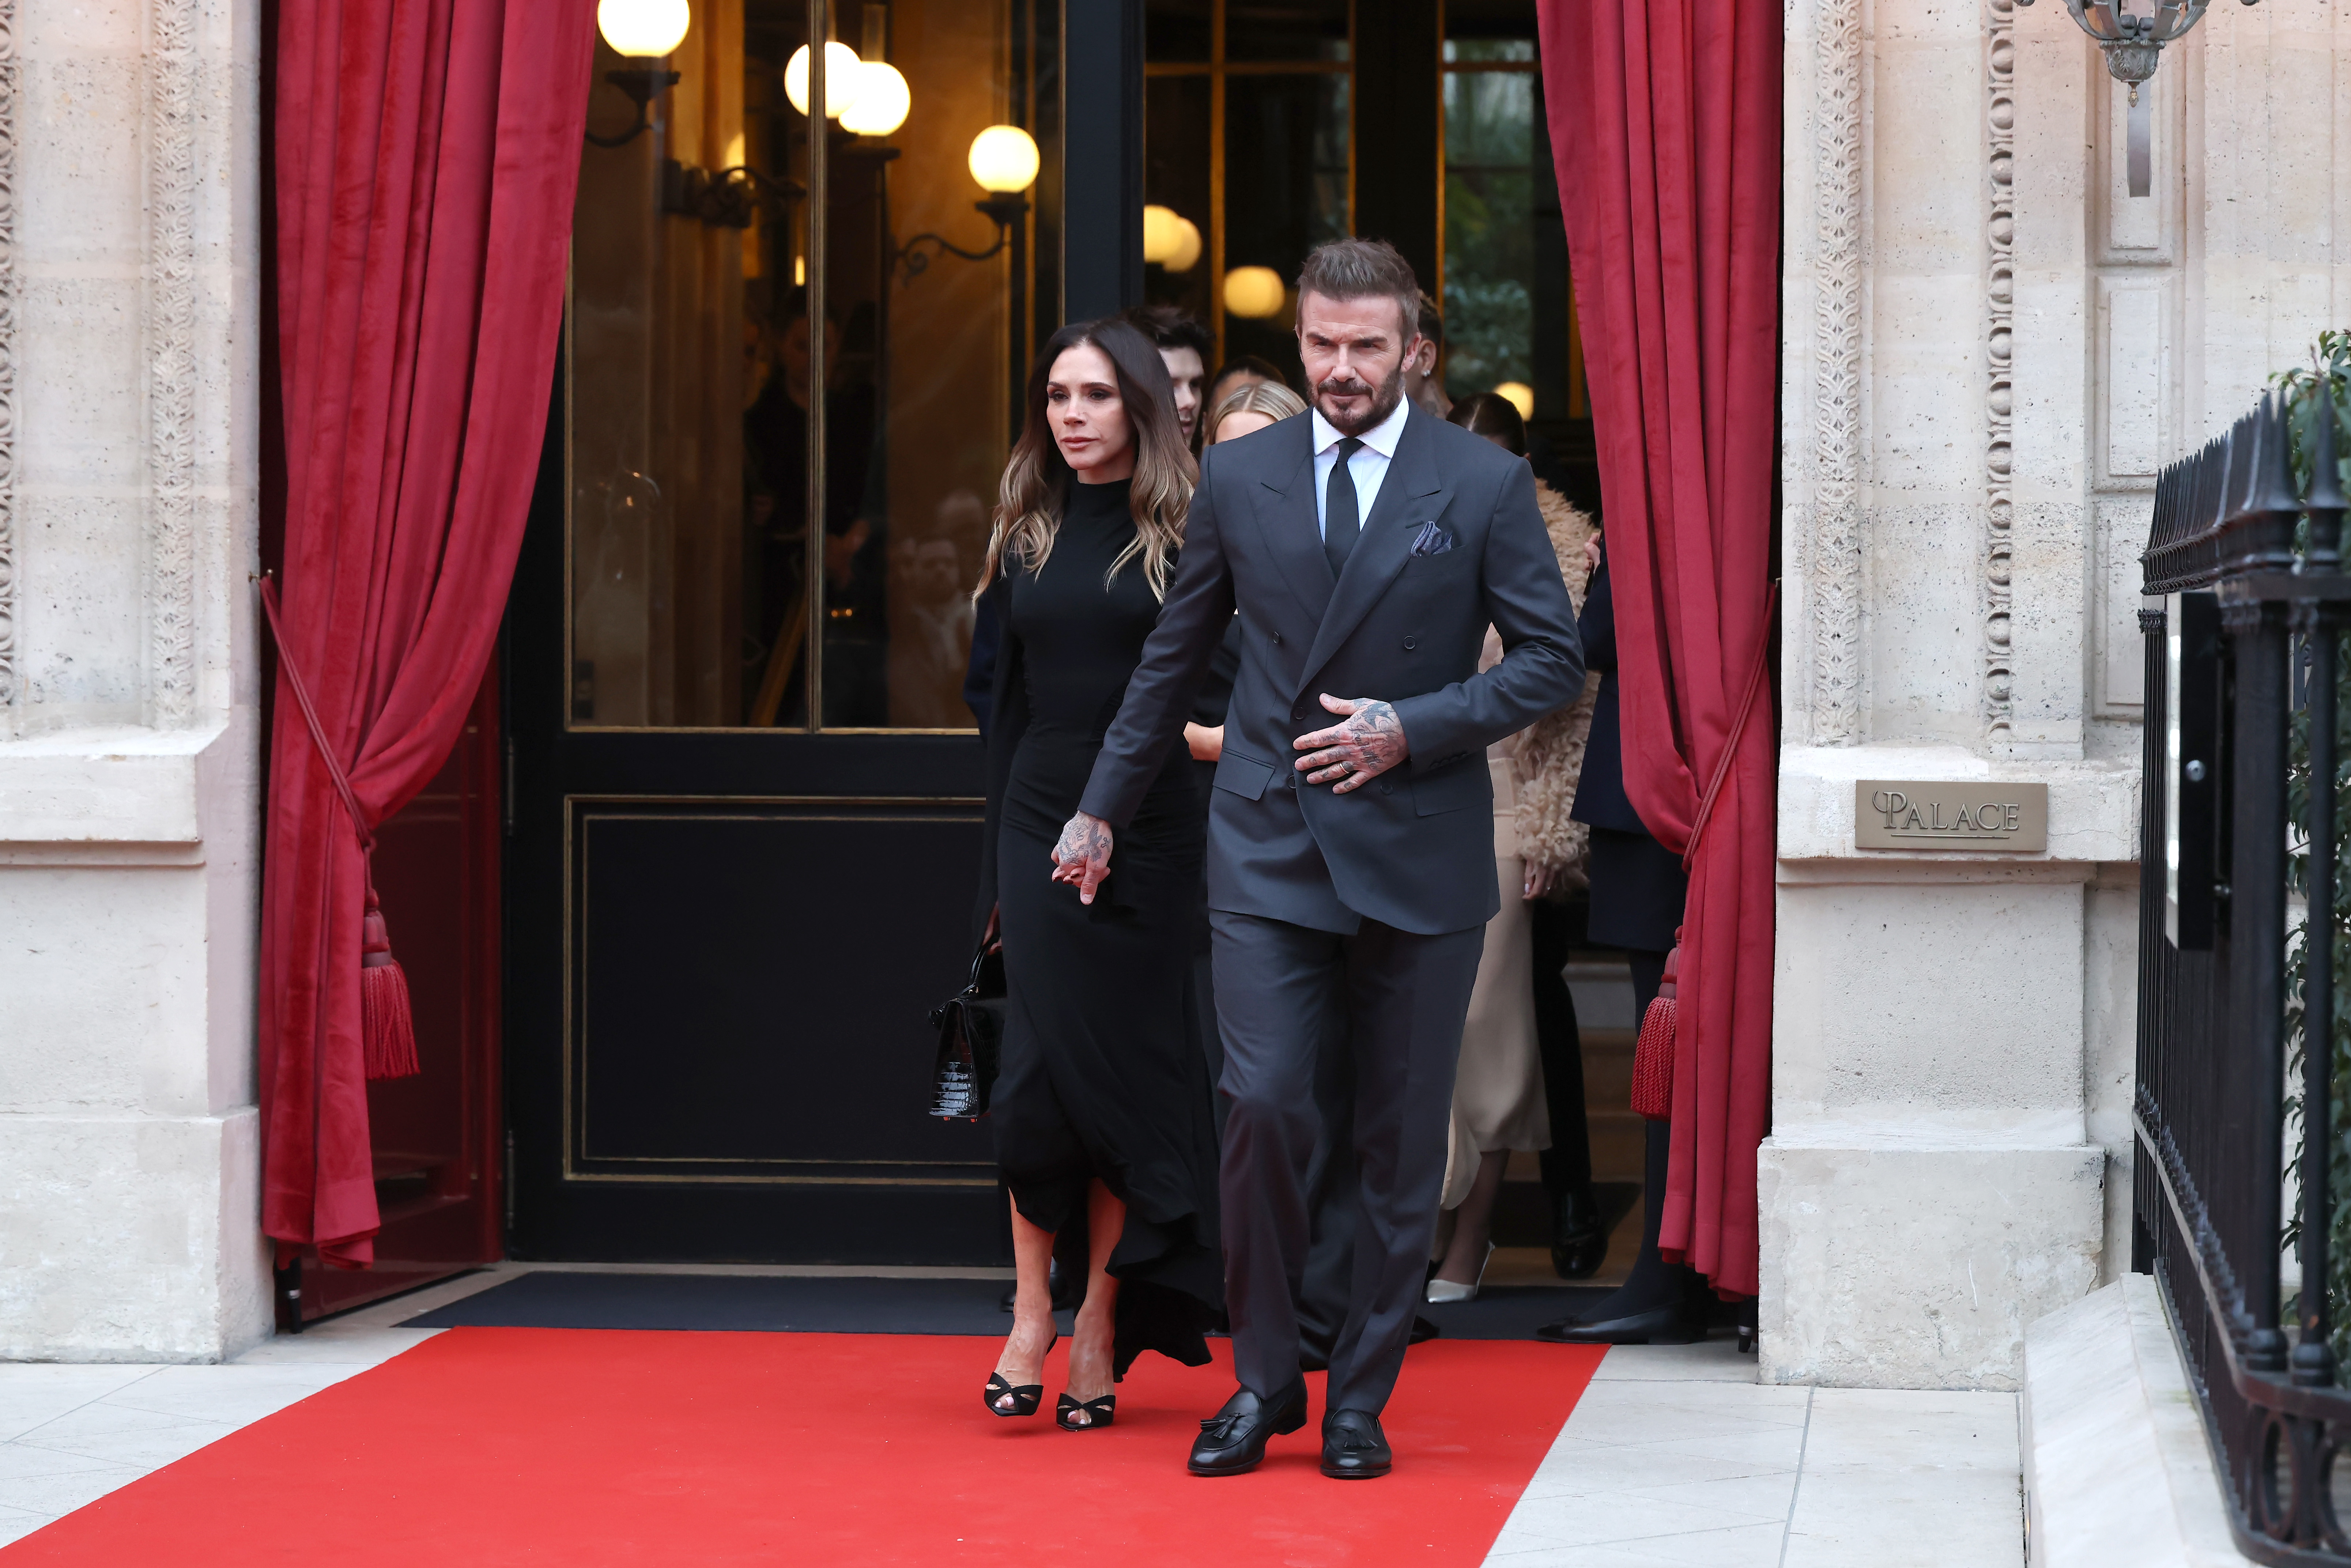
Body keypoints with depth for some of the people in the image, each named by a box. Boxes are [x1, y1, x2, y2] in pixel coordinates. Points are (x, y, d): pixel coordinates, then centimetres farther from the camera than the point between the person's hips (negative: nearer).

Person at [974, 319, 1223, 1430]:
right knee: (1038, 1066, -4)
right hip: (1042, 827, 3)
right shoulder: (1027, 539, 11)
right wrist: (996, 865, 10)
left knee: (1129, 1074, 3)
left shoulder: (1185, 535, -1)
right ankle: (1031, 1308, 8)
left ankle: (1102, 1324, 11)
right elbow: (1008, 703, 13)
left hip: (1149, 837, -2)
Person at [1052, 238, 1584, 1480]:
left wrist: (1413, 727, -12)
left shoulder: (1485, 484, 0)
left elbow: (1552, 659, 1)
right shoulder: (1238, 478, 7)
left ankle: (1360, 1400, 16)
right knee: (1263, 1108, -11)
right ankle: (1262, 1382, 6)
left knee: (1401, 1142, 4)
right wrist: (1102, 808, 18)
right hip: (1266, 850, 1)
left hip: (1416, 854, -1)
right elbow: (1174, 658, 16)